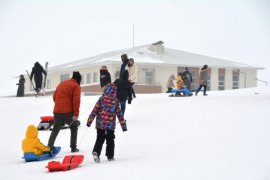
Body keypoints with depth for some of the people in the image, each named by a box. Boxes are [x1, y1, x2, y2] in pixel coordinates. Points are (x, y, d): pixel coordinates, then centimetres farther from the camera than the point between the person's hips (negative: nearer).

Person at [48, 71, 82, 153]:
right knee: (74, 128, 15)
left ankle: (49, 147, 5)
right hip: (68, 112, -5)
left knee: (55, 130, 15)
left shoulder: (61, 84, 17)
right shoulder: (76, 86, -3)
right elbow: (76, 101, -12)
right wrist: (76, 114, -14)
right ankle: (73, 147, 10)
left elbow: (54, 97, 18)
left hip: (57, 111, 5)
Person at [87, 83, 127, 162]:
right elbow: (120, 114, 3)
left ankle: (96, 152, -14)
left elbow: (94, 111, -3)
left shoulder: (101, 99, -2)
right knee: (110, 140, 14)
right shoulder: (115, 101, 0)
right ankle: (110, 156, 18)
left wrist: (89, 121, 2)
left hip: (100, 124, 0)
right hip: (110, 125, 0)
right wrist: (123, 125, 10)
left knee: (99, 140, 7)